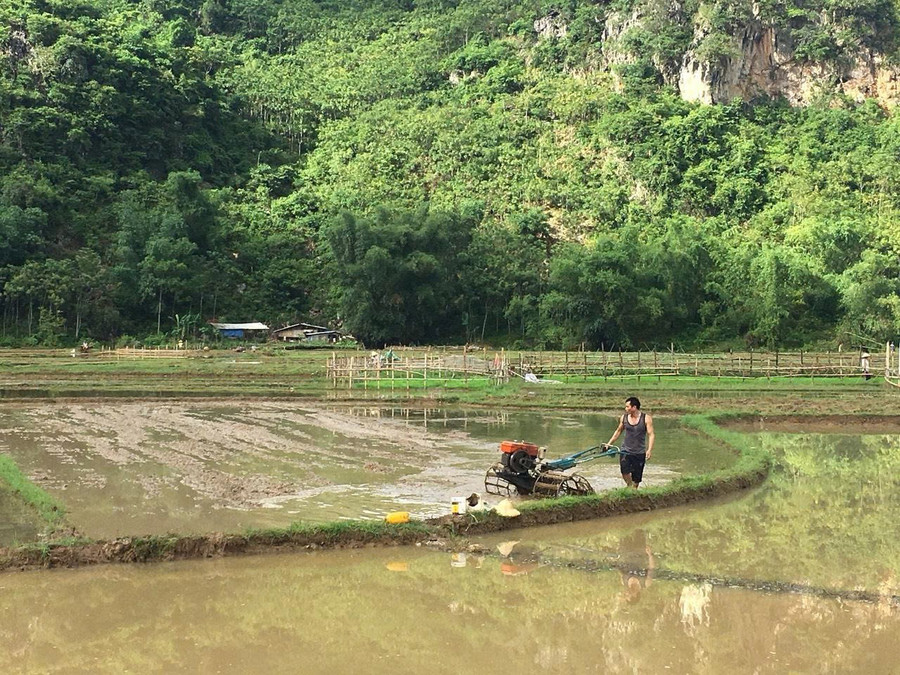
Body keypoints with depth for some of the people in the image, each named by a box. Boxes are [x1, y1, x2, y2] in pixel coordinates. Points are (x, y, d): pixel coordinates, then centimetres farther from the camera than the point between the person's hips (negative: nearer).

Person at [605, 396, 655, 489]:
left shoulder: (646, 418, -6)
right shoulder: (624, 418, 3)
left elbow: (651, 435, -9)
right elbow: (618, 431, 18)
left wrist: (649, 450, -22)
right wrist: (609, 443, 17)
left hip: (639, 453, -1)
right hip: (626, 450, 1)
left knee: (636, 478, 3)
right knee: (625, 472, -19)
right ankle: (629, 487, 6)